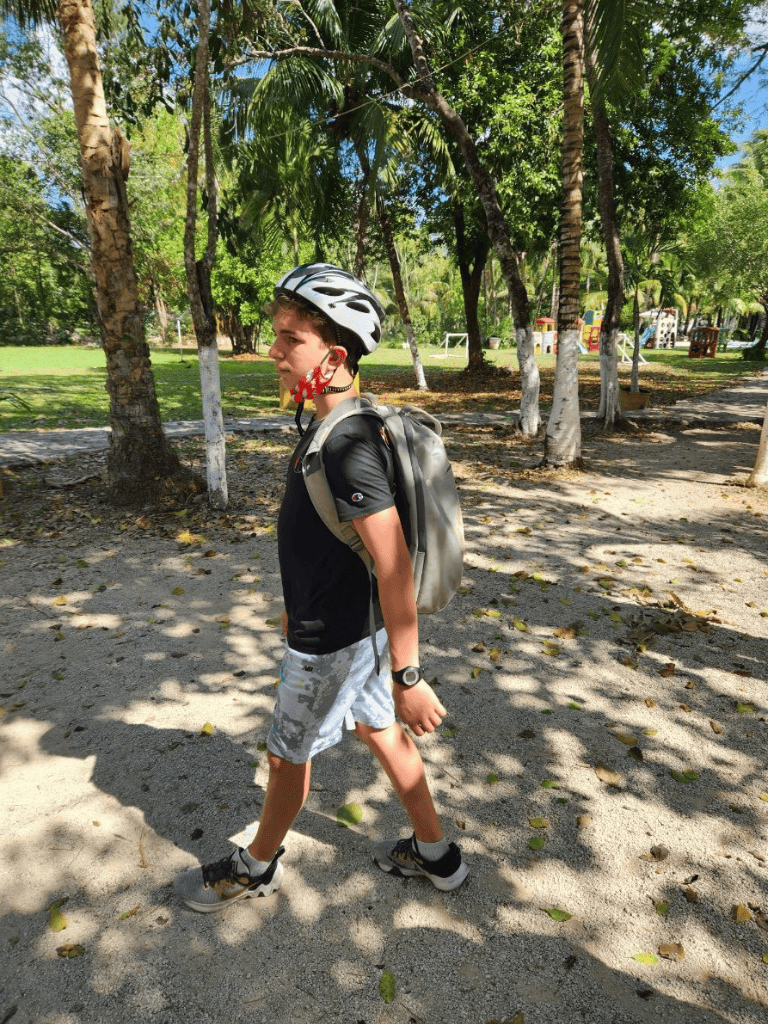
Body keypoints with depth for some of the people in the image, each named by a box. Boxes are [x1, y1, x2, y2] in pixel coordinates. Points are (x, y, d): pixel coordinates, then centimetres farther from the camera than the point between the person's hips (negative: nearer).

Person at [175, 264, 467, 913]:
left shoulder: (348, 444, -28)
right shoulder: (331, 425, 3)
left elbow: (395, 565, -29)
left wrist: (407, 675, -25)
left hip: (330, 640, -9)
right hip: (352, 622, 9)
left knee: (289, 756, 14)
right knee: (380, 732, 22)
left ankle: (258, 867, 43)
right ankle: (437, 855, 42)